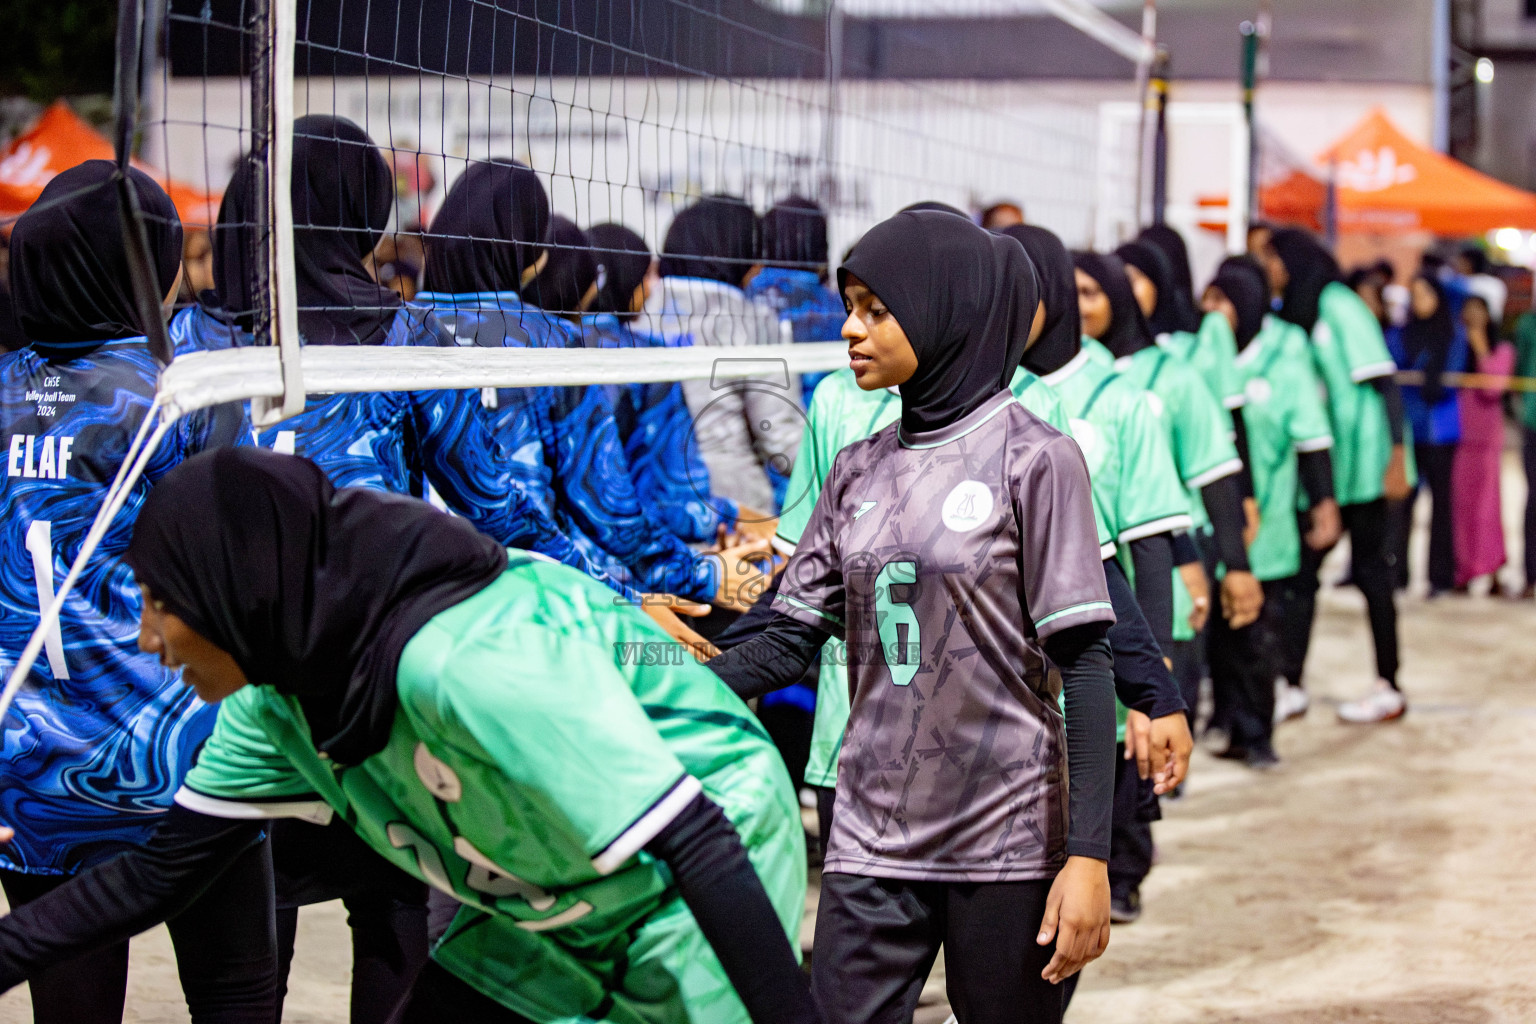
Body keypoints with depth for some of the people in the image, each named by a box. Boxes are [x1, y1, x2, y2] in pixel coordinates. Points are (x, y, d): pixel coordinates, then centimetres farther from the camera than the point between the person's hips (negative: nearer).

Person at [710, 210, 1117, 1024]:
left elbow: (1083, 664, -9)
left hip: (1005, 838, -4)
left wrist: (1088, 856, -15)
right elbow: (789, 641, 9)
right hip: (872, 841, 4)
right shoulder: (858, 472, 10)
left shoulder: (1034, 460, -6)